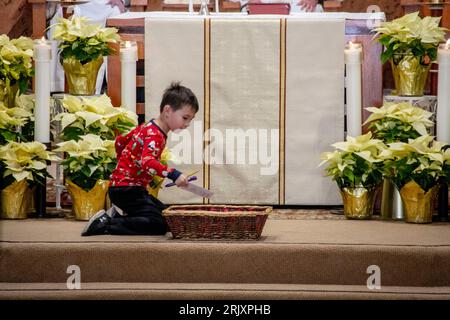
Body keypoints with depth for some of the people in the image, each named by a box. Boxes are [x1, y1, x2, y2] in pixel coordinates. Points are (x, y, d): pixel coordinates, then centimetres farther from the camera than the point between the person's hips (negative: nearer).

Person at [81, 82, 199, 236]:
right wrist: (172, 174, -49)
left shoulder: (147, 127, 13)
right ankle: (104, 224, -18)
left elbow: (120, 142, 25)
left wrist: (125, 165, 35)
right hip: (126, 188, -10)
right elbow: (147, 162, -38)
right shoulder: (155, 136, -19)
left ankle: (119, 214, 7)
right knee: (158, 225, -22)